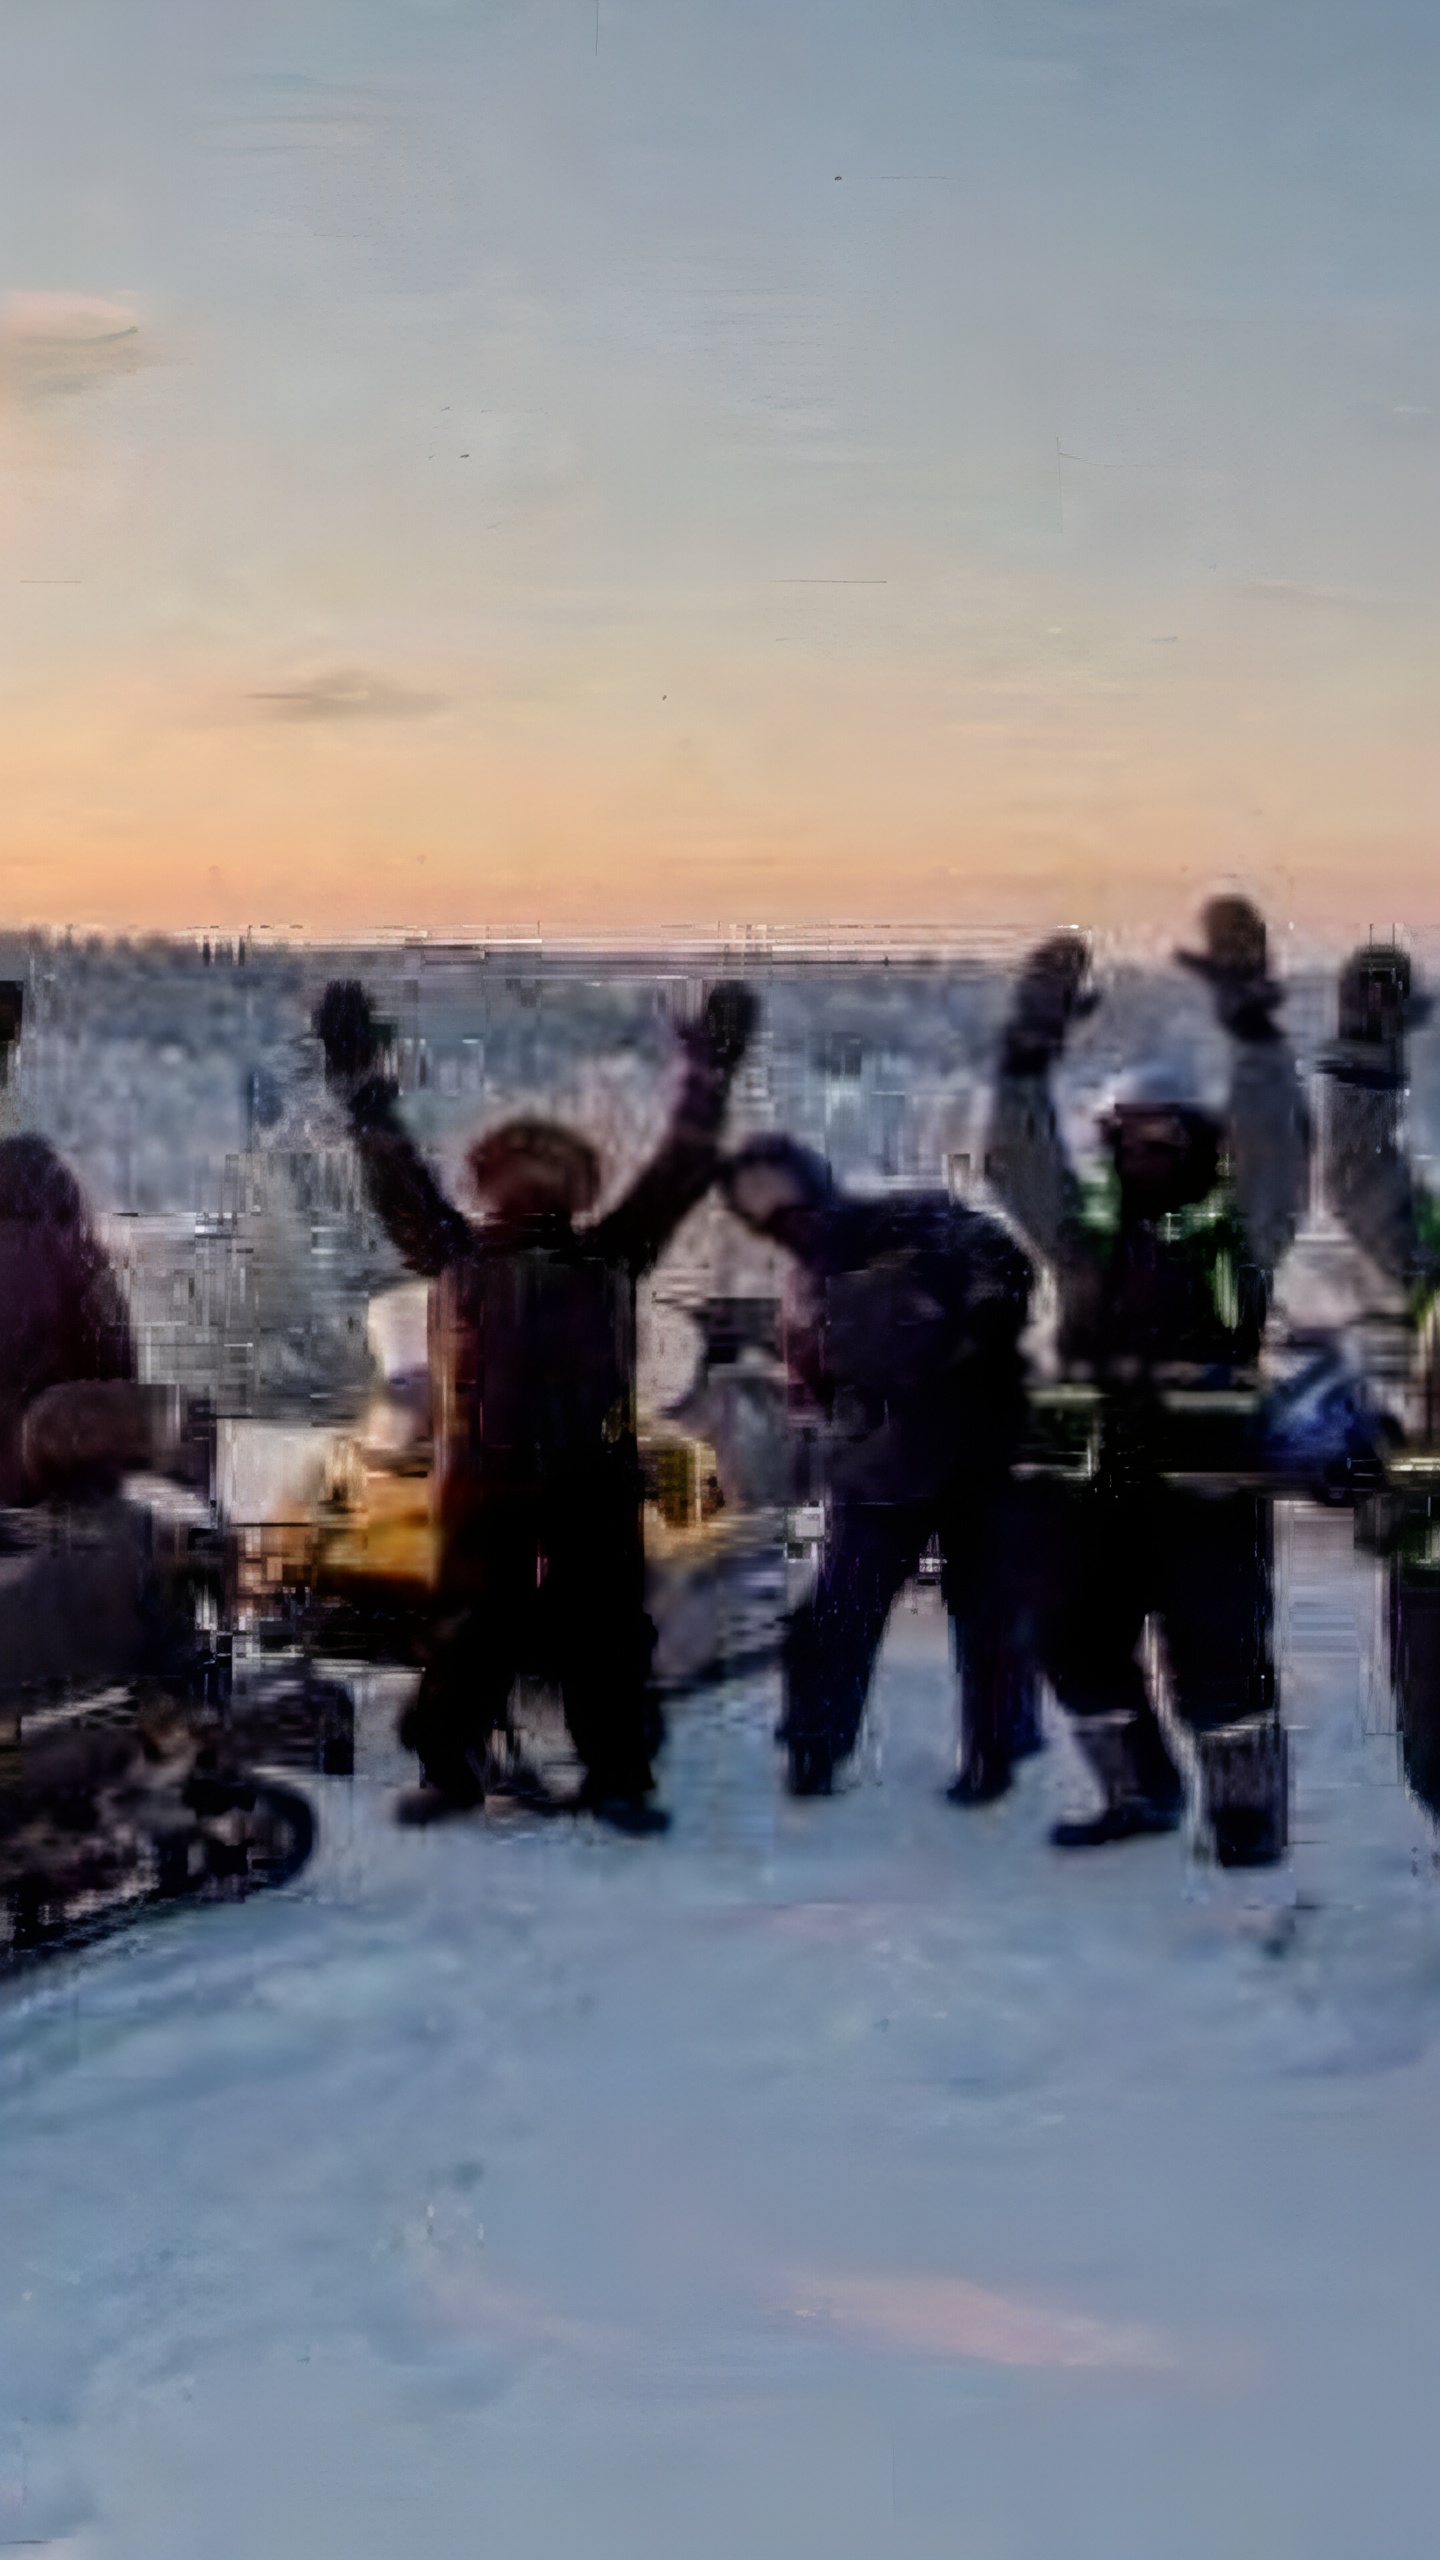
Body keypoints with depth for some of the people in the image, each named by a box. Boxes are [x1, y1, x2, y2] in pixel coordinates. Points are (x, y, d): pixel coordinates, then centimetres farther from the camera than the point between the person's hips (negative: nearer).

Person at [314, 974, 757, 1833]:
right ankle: (452, 1767, 14)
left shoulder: (610, 1255, 16)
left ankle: (619, 1776, 9)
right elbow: (397, 1175, 12)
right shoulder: (458, 1253, 15)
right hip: (485, 1471, 0)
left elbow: (679, 1173, 14)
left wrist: (710, 1076, 11)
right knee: (472, 1623, 4)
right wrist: (362, 1077, 8)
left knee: (608, 1625, 3)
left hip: (596, 1471, 0)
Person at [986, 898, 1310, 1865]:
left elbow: (1277, 1140, -11)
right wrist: (1034, 1041, -10)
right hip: (1096, 1489, 5)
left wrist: (1250, 1013, -21)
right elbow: (1018, 1158, 3)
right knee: (1077, 1641, 12)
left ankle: (1248, 1806, 13)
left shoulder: (1237, 1235, 3)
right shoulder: (1088, 1239, 13)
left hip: (1208, 1490, -5)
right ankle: (1142, 1792, 30)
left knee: (1219, 1656, -5)